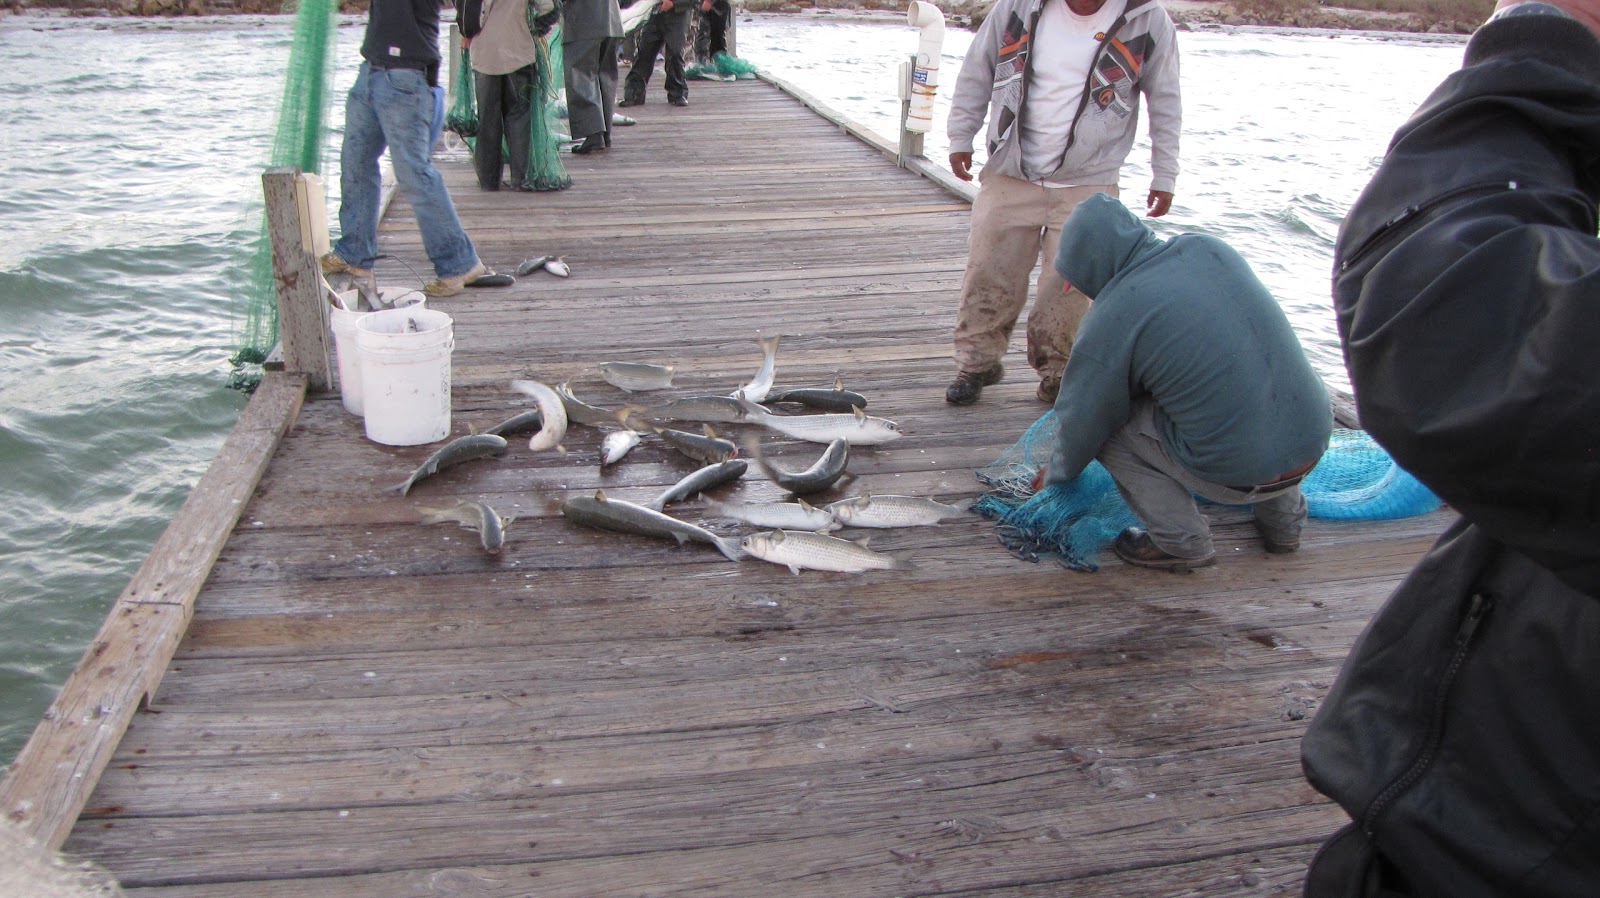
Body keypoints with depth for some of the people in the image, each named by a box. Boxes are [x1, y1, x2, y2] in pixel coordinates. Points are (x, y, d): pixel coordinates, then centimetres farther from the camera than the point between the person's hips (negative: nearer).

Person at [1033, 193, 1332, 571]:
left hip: (1235, 474, -6)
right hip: (1315, 442, 7)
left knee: (1108, 423, 6)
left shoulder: (1114, 316, -14)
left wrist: (1054, 477, 19)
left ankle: (1182, 541, 9)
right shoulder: (1210, 249, 4)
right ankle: (1283, 519, 34)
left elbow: (1083, 420, -1)